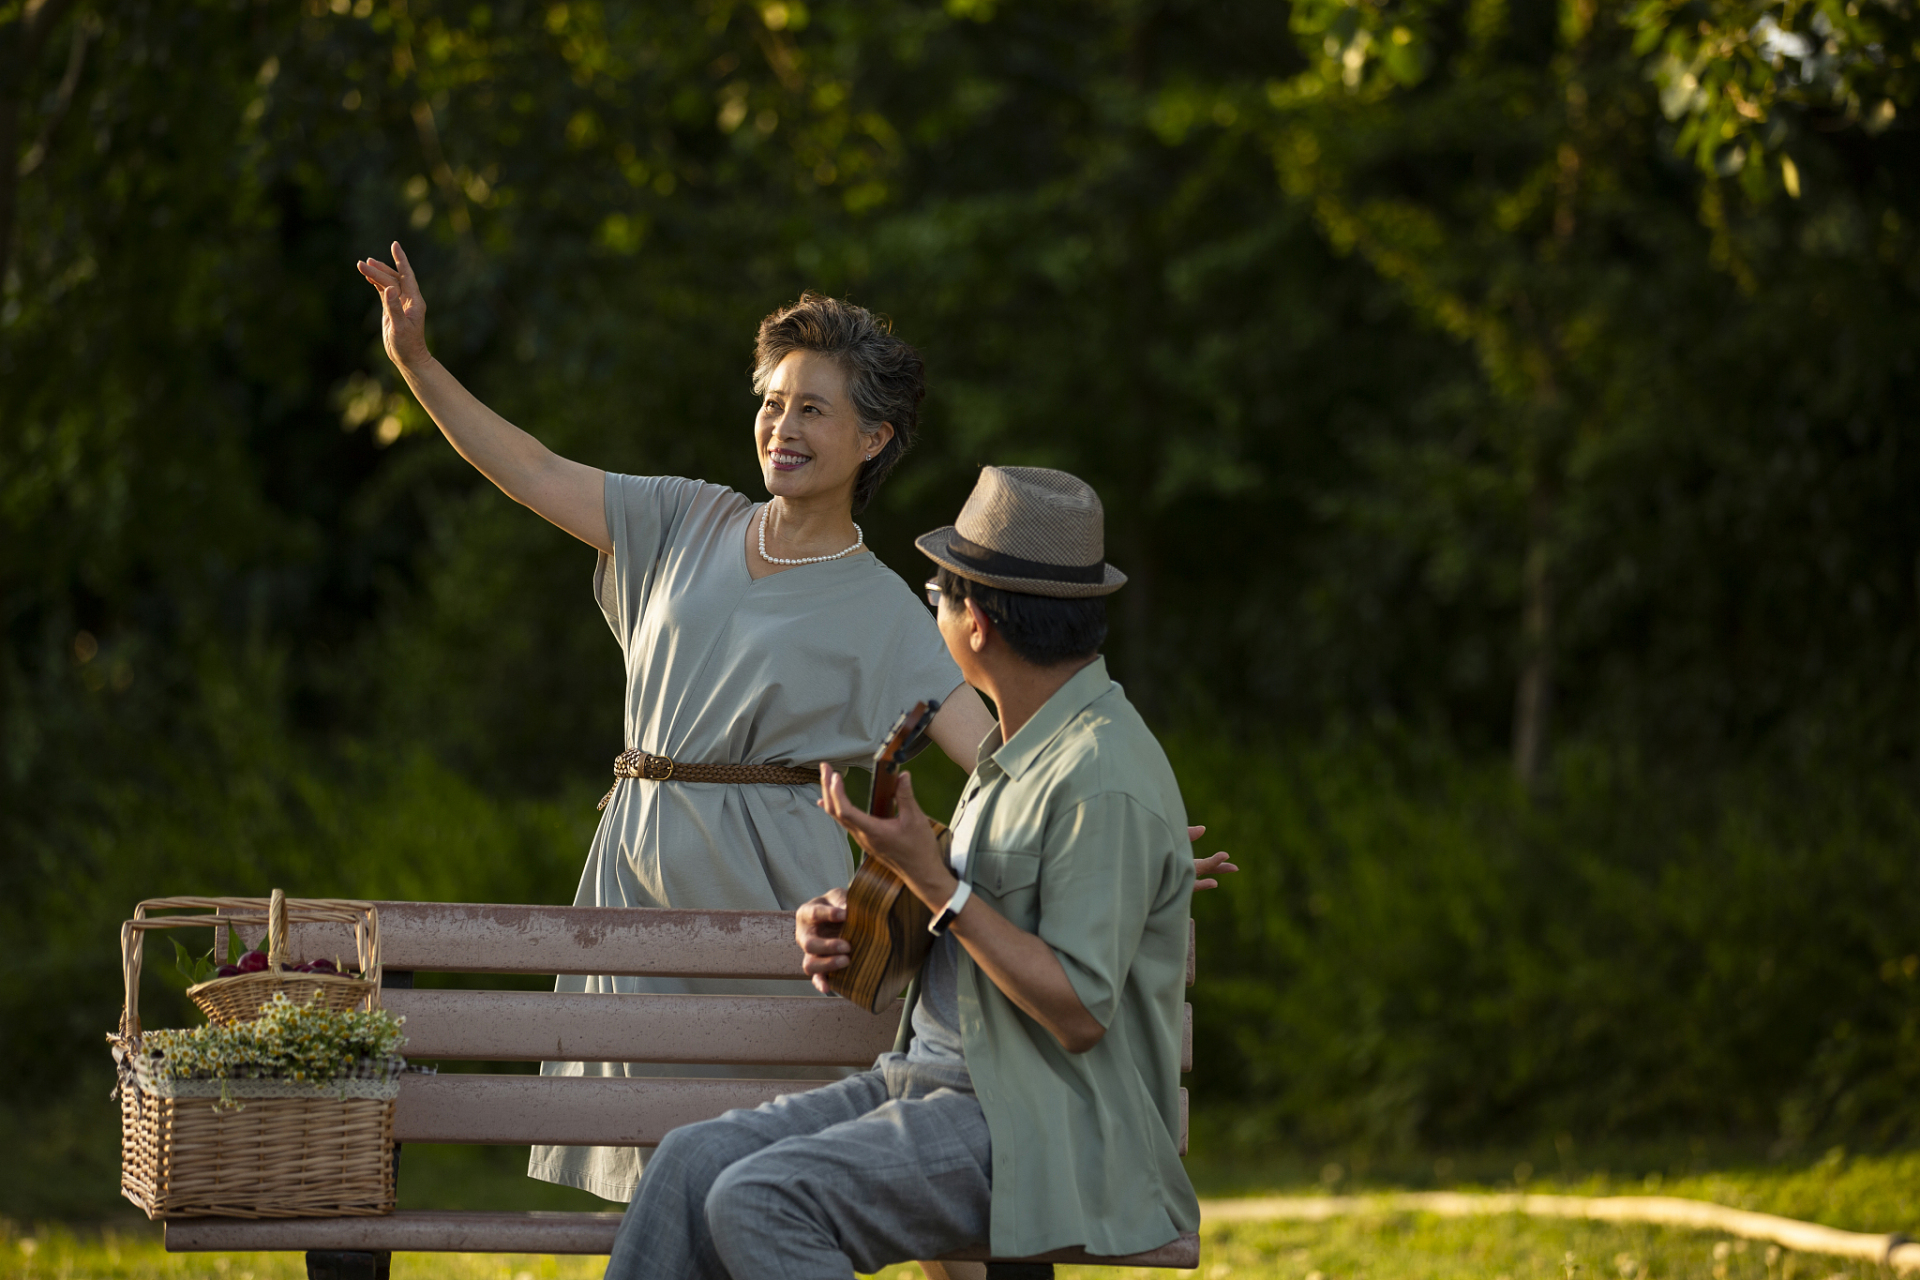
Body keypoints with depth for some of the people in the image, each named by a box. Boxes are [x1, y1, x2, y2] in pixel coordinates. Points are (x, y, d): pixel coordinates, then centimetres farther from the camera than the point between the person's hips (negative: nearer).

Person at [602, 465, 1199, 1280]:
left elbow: (1078, 1013, -21)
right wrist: (853, 919, 6)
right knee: (694, 1162, -7)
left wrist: (933, 881, -22)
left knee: (760, 1201, -26)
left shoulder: (1103, 777, -18)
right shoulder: (1014, 747, 14)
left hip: (1044, 1134, -9)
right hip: (940, 1083, 9)